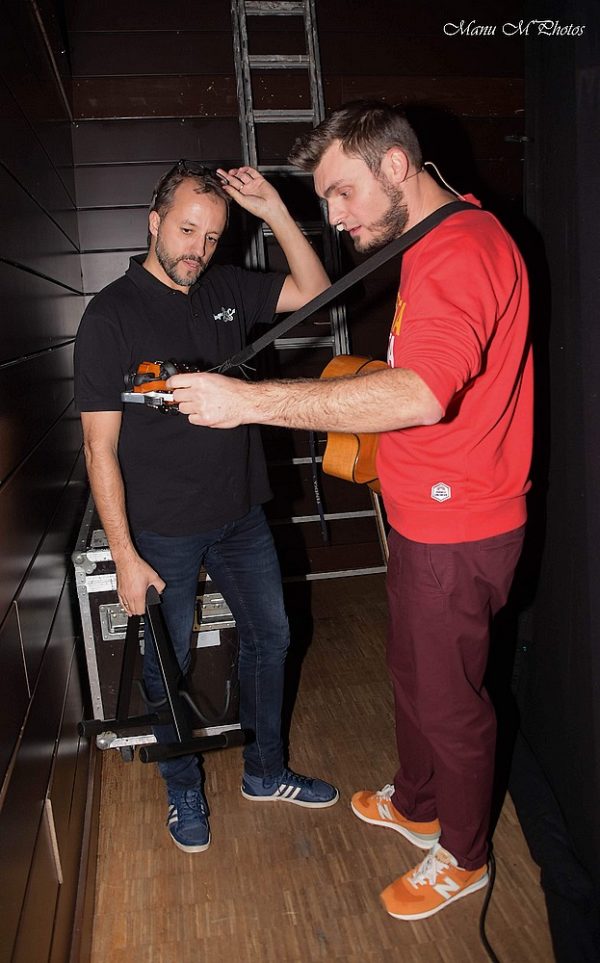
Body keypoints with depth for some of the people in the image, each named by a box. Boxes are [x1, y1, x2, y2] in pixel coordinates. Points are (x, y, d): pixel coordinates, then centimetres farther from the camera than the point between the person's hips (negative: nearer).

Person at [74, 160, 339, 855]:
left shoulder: (226, 289, 1)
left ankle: (264, 771, 38)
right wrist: (125, 555, -17)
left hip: (240, 513, 6)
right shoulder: (111, 315, -14)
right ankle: (183, 791, 36)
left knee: (269, 636, 16)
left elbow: (313, 291, 5)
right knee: (169, 664, 11)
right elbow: (100, 446, -15)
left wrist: (276, 213, -9)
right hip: (163, 532, -5)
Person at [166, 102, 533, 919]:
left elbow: (422, 392, -37)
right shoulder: (437, 245, 13)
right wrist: (356, 391, 7)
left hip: (456, 529, -10)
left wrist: (249, 401, -36)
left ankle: (464, 858, 34)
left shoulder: (463, 248, -22)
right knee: (413, 672, 24)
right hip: (426, 516, 10)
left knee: (448, 699, 9)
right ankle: (416, 805, 48)